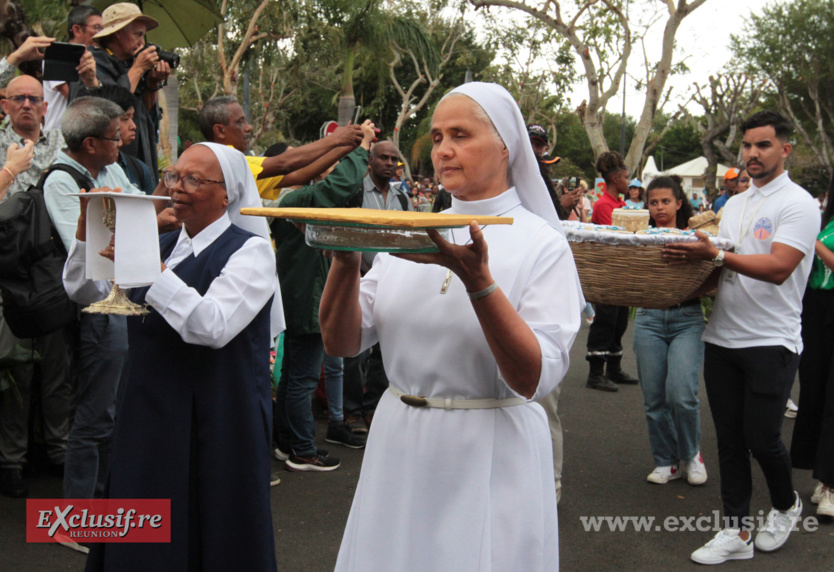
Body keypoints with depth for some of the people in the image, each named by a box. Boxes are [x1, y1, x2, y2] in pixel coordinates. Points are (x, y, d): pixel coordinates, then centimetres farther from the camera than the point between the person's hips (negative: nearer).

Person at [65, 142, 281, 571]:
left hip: (215, 427, -6)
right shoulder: (161, 246, 10)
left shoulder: (250, 251, -9)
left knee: (209, 538, 6)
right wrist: (87, 226, -6)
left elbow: (214, 326, -24)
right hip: (149, 415, 6)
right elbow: (83, 291, 8)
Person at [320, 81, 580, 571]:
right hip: (399, 445, 4)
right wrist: (346, 261, -16)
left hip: (490, 456, -4)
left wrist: (478, 281, -29)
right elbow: (342, 342, 0)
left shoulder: (541, 242, -8)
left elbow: (535, 378, -18)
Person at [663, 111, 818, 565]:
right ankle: (736, 532, 18)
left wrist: (715, 255, -31)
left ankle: (786, 506, 30)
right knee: (730, 439, 8)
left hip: (771, 343, -6)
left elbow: (778, 269, -22)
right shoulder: (734, 205, 15)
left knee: (762, 437, 0)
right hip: (722, 338, 7)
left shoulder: (798, 203, -8)